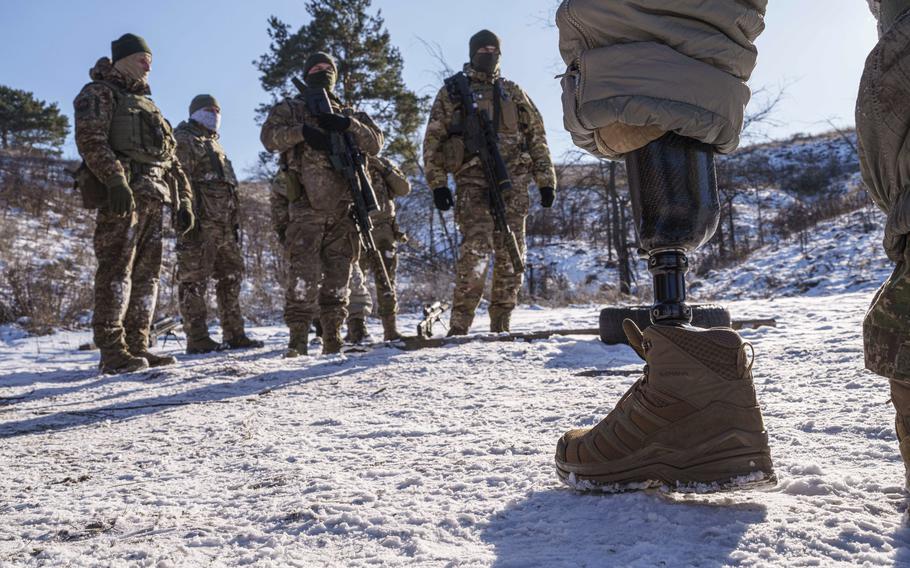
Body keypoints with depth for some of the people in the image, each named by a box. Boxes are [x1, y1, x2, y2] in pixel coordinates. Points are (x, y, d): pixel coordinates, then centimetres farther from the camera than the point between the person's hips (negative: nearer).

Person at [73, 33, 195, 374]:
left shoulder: (146, 106, 31)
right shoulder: (99, 93, 7)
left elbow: (171, 159, 28)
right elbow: (91, 139, -11)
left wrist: (184, 200, 17)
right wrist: (115, 180, -25)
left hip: (153, 199, 8)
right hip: (122, 195, -8)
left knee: (146, 272, 4)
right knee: (117, 269, -12)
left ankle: (136, 347, 7)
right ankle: (112, 352, -13)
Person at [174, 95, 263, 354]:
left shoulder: (214, 144, 28)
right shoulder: (184, 140, 0)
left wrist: (235, 221, 22)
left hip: (224, 225, 9)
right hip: (200, 224, -9)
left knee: (231, 276, 9)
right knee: (194, 279, -6)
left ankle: (234, 334, 14)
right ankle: (197, 338, -4)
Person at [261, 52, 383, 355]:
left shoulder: (348, 114, 21)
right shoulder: (290, 109, 14)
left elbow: (375, 143, 7)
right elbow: (269, 136, -3)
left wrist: (348, 125, -9)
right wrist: (301, 131, -18)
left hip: (341, 208, 3)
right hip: (305, 207, -3)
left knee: (338, 275, 4)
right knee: (303, 272, -12)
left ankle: (333, 337, 11)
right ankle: (298, 336, -10)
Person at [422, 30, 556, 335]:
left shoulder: (513, 92, 21)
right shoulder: (452, 92, 13)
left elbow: (536, 137, 19)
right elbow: (433, 139, 7)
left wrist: (546, 180, 10)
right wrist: (437, 182, -4)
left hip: (513, 180, 4)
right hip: (473, 179, -3)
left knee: (510, 255, 0)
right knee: (476, 249, -19)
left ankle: (501, 324, 9)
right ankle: (459, 325, -14)